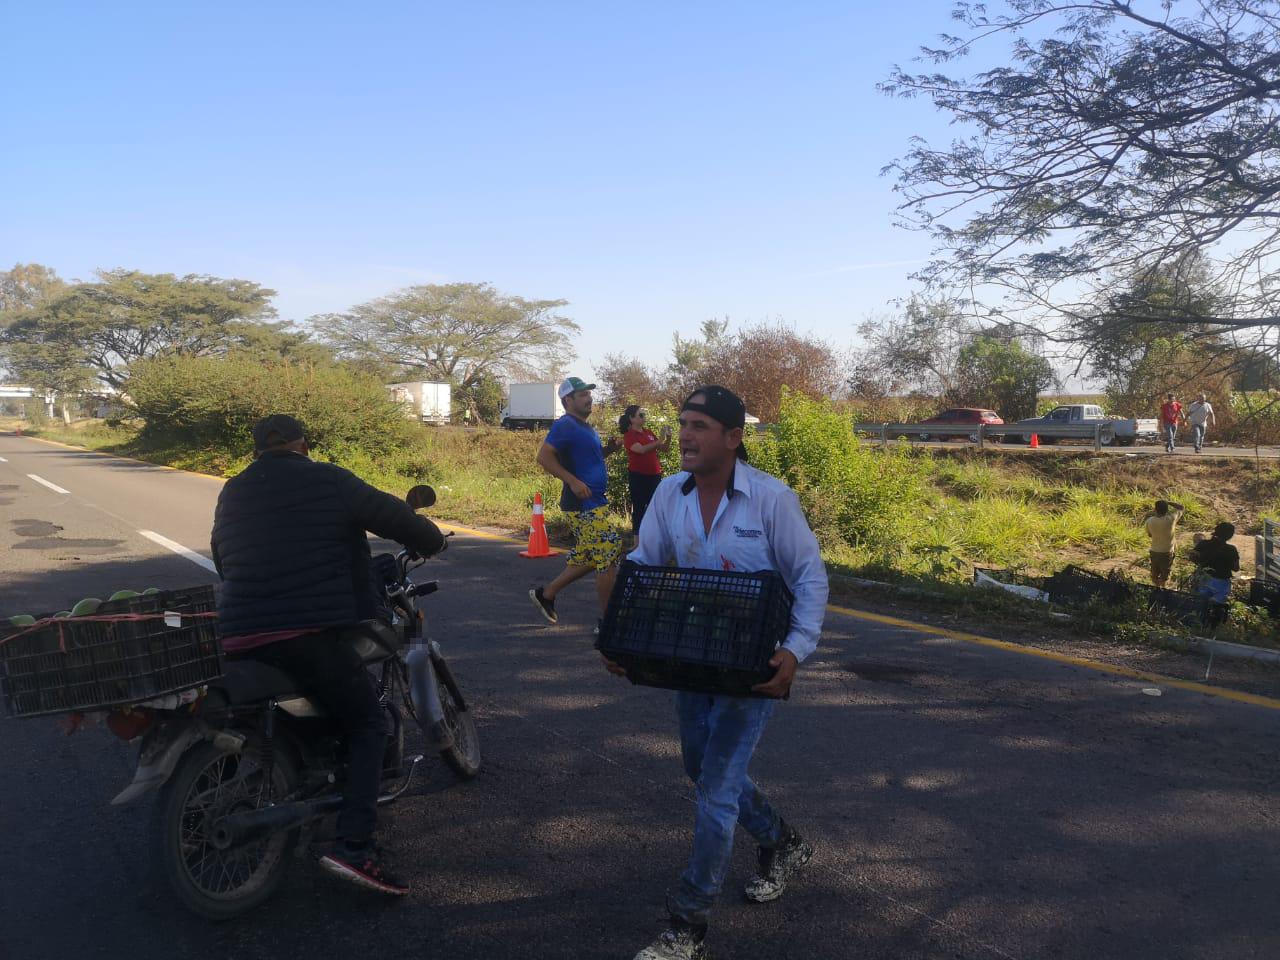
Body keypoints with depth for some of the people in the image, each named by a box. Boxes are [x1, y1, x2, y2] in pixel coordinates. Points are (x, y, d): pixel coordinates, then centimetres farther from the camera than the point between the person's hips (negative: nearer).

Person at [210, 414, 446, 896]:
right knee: (368, 724, 3)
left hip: (239, 637, 7)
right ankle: (353, 844, -12)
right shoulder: (328, 481, 0)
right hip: (306, 633, -7)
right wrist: (432, 541, 22)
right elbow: (393, 516, 2)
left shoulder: (231, 493, 18)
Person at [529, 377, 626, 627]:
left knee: (586, 559, 18)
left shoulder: (587, 428, 18)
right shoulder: (565, 425, -12)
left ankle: (546, 593, 30)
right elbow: (544, 457, -20)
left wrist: (610, 448, 11)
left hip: (594, 503, 10)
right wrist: (573, 481, -26)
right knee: (608, 558, -8)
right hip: (583, 505, -10)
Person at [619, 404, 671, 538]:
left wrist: (668, 438, -5)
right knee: (639, 508, -3)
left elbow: (664, 449, 14)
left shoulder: (648, 432, 11)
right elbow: (642, 449, -23)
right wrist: (660, 440, -25)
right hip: (638, 476, -6)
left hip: (654, 475, 6)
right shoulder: (629, 435, -7)